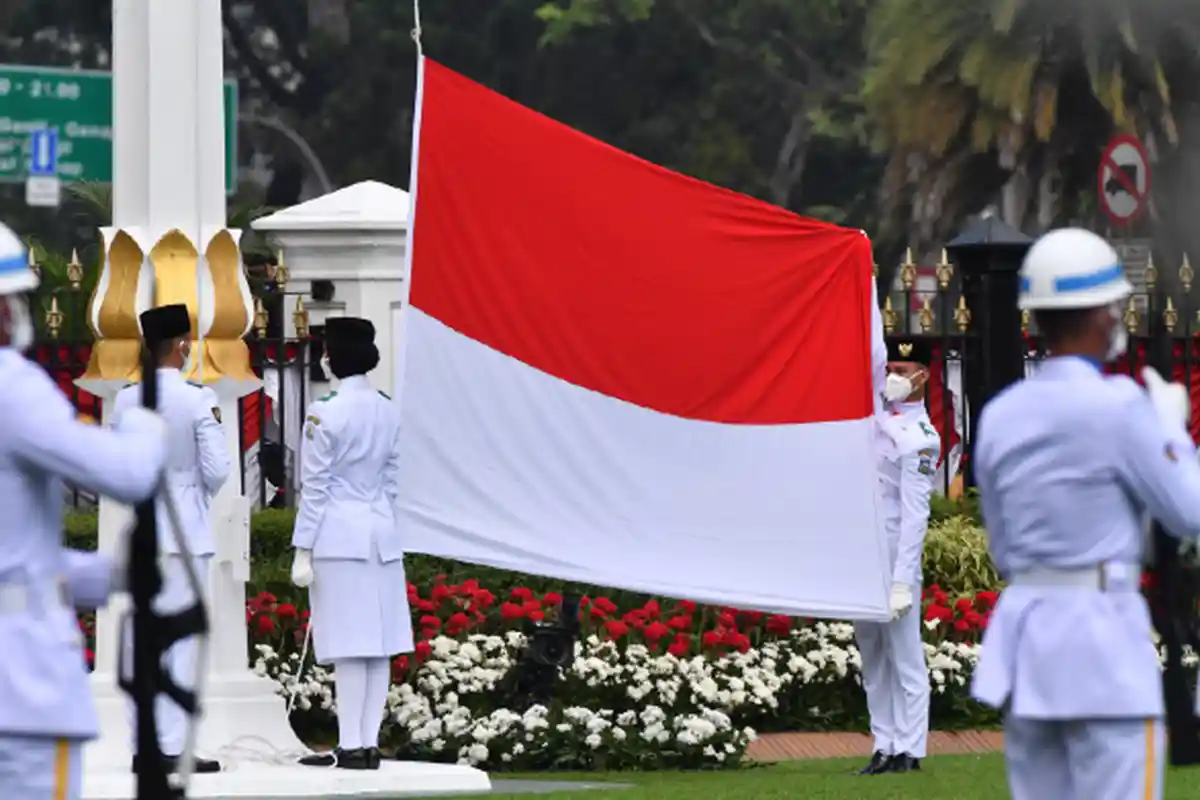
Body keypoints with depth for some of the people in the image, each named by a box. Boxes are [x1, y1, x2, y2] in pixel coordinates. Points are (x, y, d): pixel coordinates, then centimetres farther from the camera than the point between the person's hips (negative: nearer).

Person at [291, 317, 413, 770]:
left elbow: (314, 487, -10)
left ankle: (351, 746, -7)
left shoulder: (324, 413, -11)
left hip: (339, 536, -6)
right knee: (378, 644, 6)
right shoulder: (388, 412, 8)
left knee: (349, 647, -7)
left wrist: (303, 551, -7)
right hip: (382, 533, 6)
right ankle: (369, 742, 7)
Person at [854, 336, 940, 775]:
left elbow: (915, 516, -17)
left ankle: (909, 751, -2)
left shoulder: (919, 439, -13)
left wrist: (902, 583, -21)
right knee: (873, 660, 10)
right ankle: (884, 748, 14)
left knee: (905, 657, -4)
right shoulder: (880, 415, 9)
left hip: (893, 556, -8)